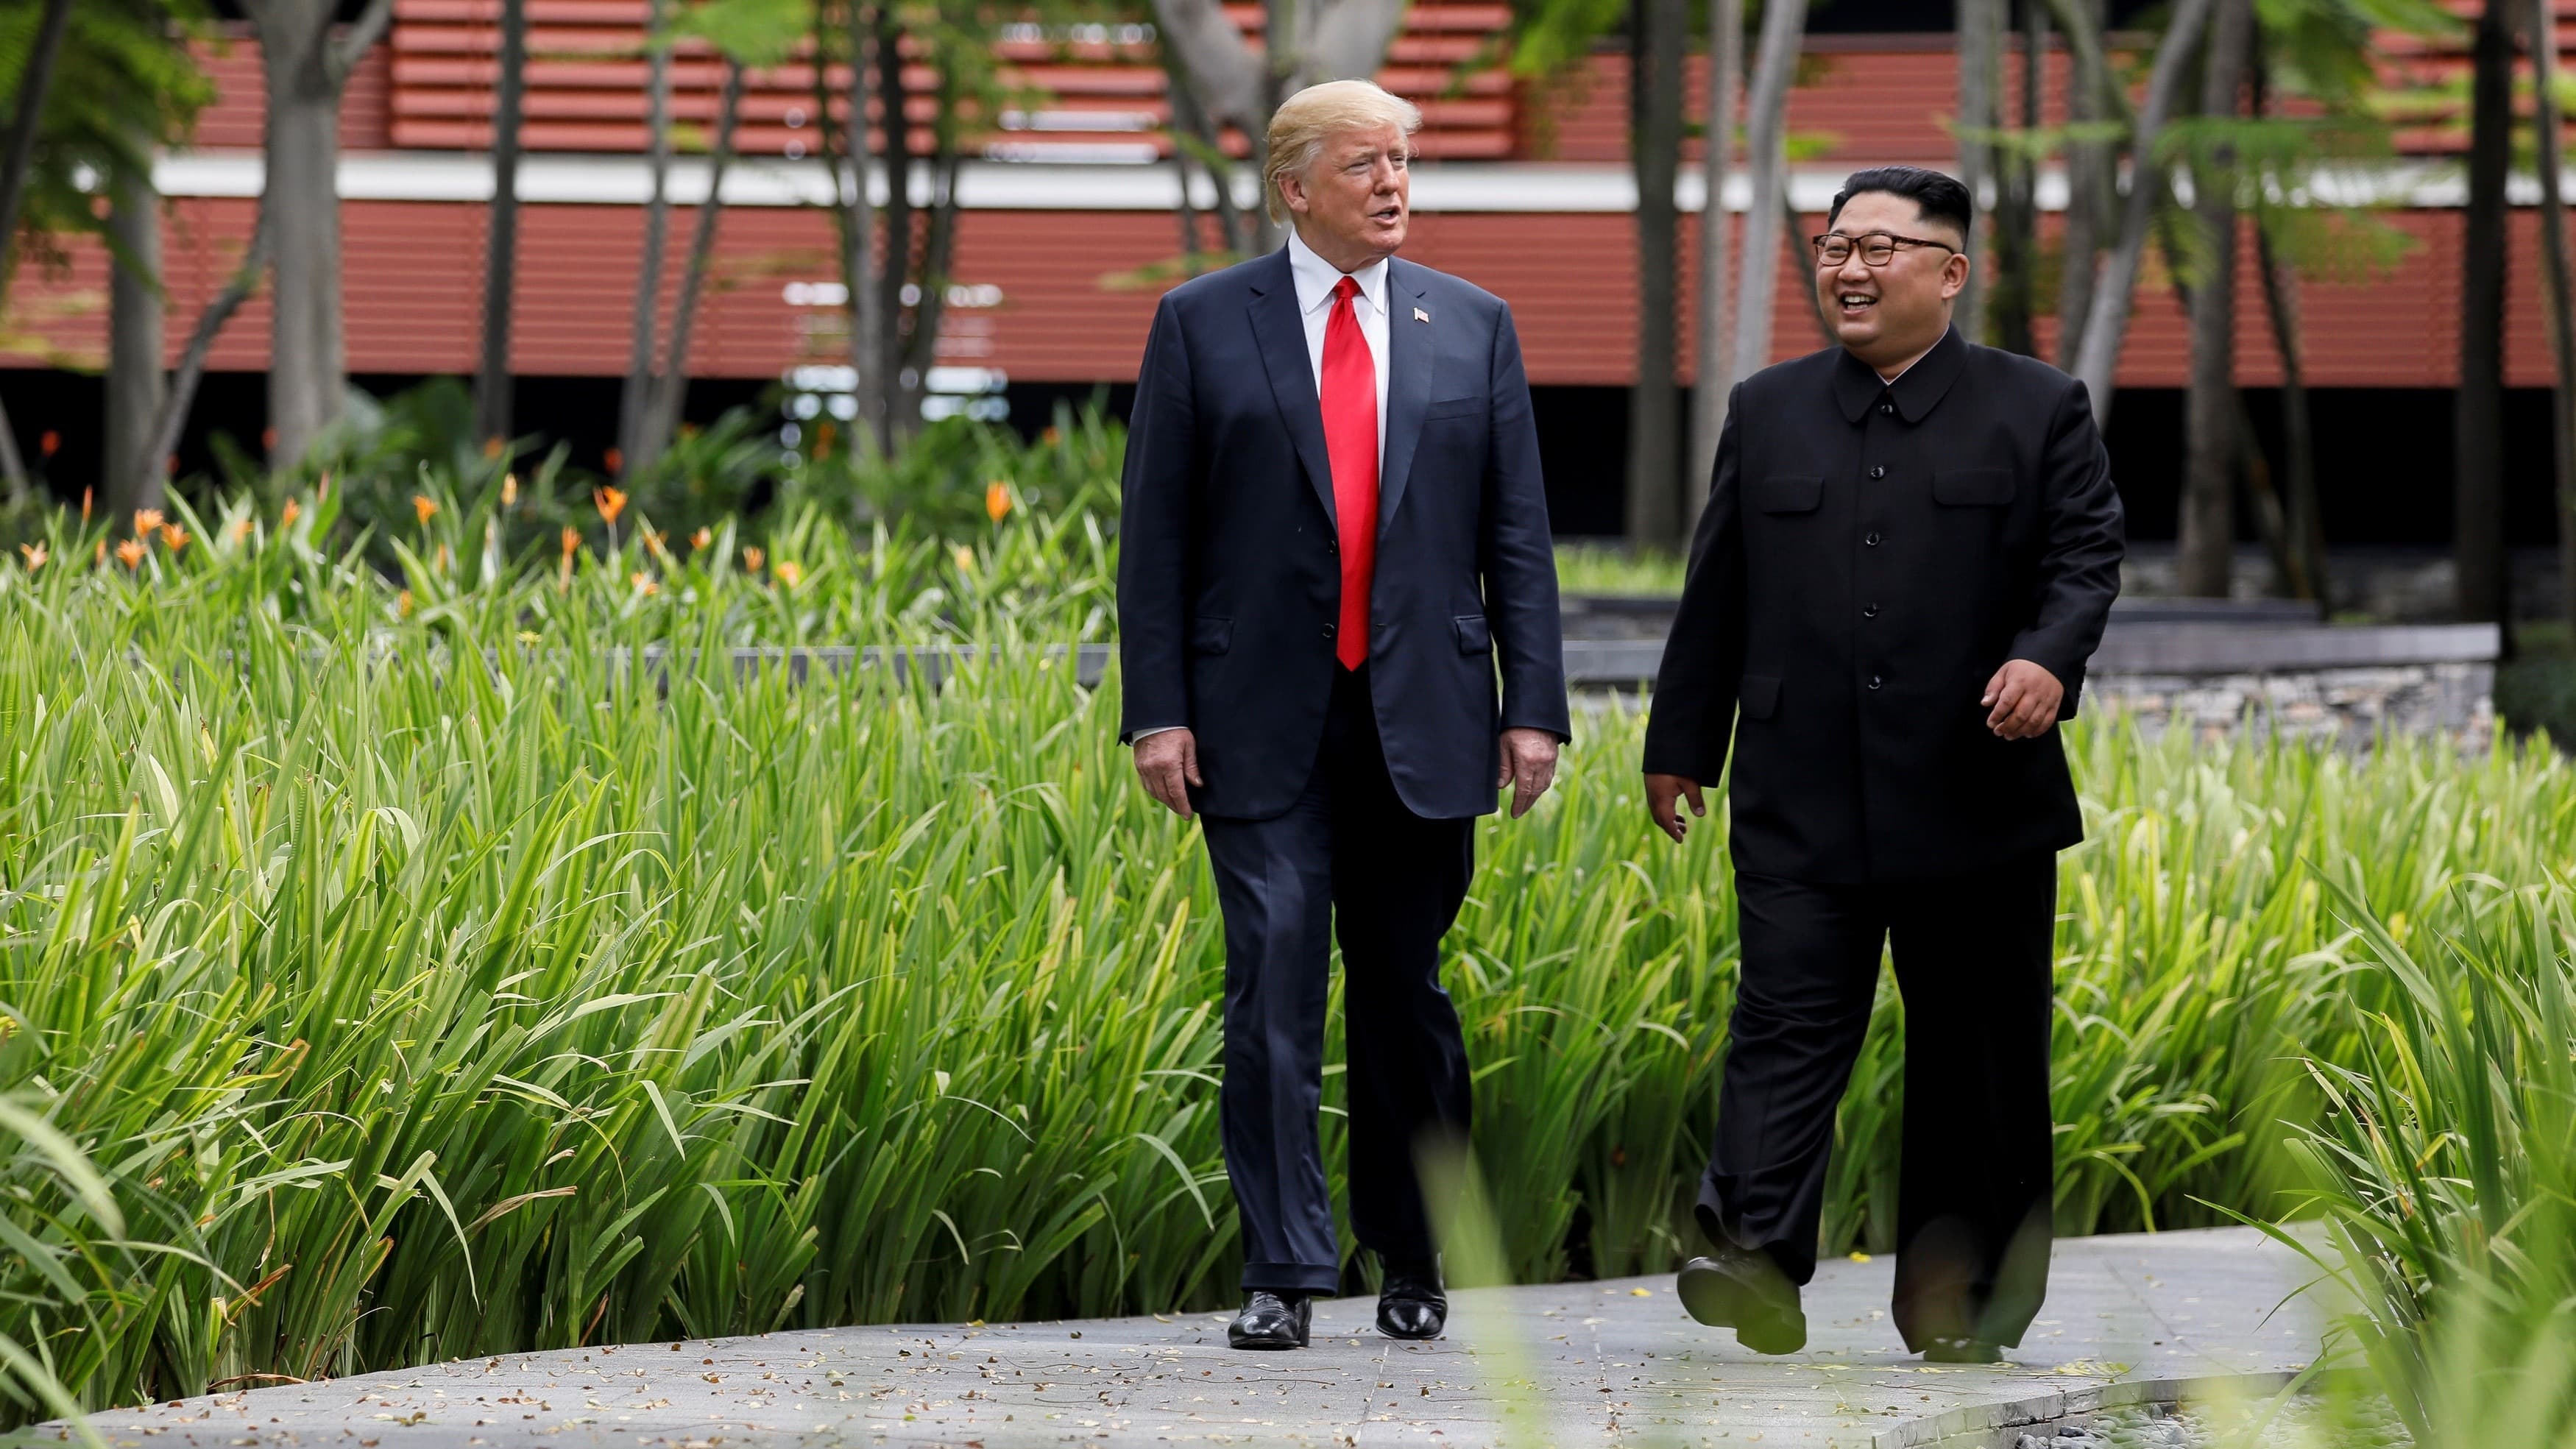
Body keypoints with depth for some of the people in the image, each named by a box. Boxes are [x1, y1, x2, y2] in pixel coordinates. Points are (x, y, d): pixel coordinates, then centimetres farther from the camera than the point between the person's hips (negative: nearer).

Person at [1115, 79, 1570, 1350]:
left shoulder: (1472, 327, 10)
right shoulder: (1202, 324, 4)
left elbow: (1516, 533, 9)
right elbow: (1156, 534, 2)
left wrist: (1533, 704, 1)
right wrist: (1157, 712, -6)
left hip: (1421, 722, 2)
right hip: (1263, 723, -2)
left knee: (1404, 995, 8)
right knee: (1274, 986, -8)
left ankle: (1412, 1263, 21)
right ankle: (1284, 1276, -5)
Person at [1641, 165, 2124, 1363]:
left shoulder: (2039, 410, 5)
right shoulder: (1767, 412, 13)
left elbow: (2086, 558, -3)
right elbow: (1717, 592, 16)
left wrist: (2047, 657, -23)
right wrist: (1681, 743, 16)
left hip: (1977, 803, -1)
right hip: (1802, 803, 1)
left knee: (1975, 1059, 5)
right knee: (1785, 1031, -12)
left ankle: (1957, 1303, 14)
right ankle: (1756, 1262, -22)